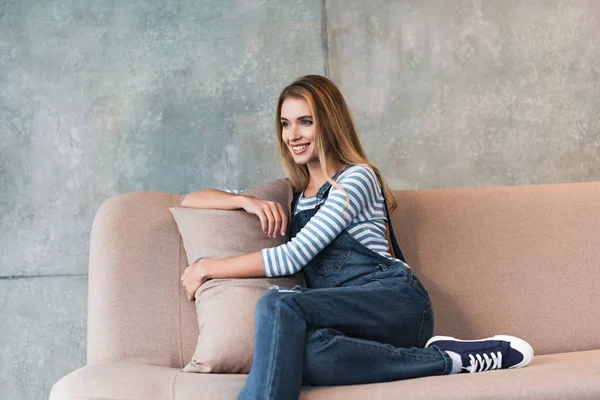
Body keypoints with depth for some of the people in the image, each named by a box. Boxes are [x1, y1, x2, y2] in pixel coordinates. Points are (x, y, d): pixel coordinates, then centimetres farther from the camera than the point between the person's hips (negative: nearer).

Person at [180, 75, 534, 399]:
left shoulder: (358, 177, 5)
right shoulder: (290, 193, 25)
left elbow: (294, 256, -6)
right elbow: (191, 199, 26)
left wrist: (207, 268, 0)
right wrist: (247, 201, 5)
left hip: (392, 297, -5)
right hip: (341, 314, 5)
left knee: (278, 304, -33)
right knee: (300, 352, -36)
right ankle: (444, 359, -29)